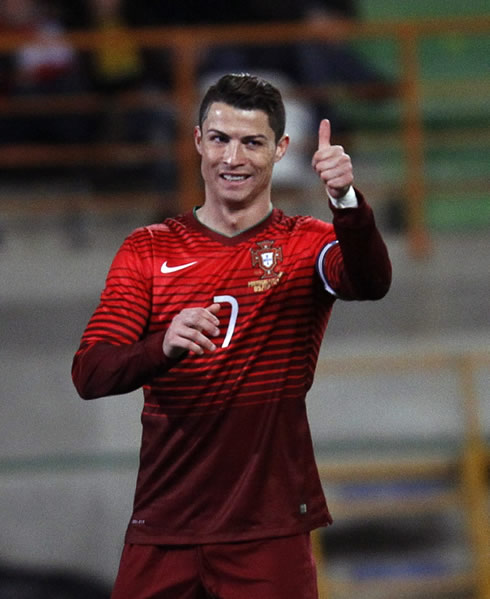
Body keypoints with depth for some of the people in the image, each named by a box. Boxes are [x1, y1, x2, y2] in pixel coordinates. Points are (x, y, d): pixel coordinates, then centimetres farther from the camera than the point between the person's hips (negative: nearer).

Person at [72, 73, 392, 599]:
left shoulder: (307, 245, 4)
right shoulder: (147, 250, 8)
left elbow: (370, 283, -19)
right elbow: (88, 374, -3)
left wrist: (345, 200, -39)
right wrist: (164, 347, -24)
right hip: (161, 530, 2)